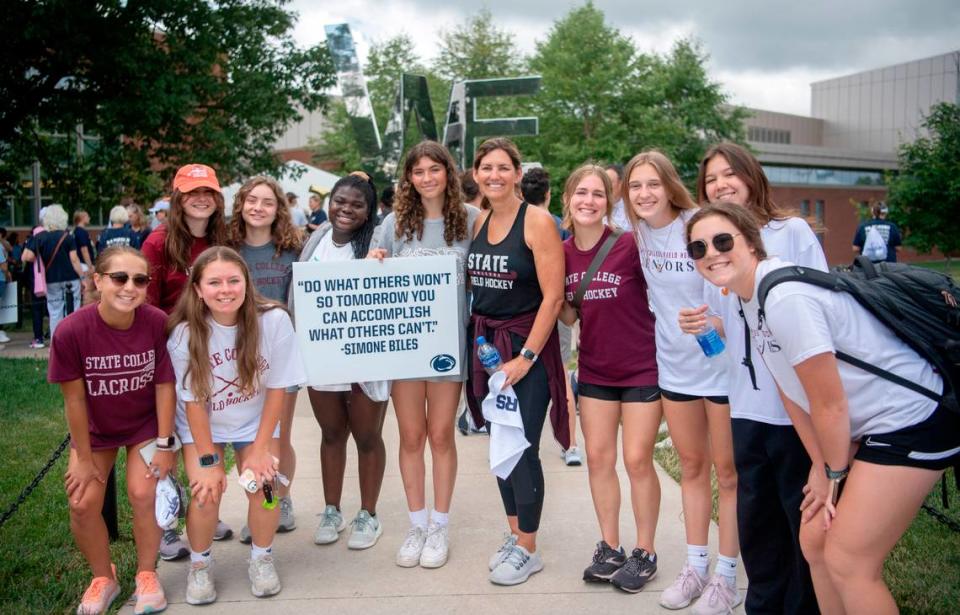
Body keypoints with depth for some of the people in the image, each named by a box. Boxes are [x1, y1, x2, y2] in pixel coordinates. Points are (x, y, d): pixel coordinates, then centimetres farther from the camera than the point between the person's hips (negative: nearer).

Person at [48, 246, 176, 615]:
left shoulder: (158, 323, -25)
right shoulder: (71, 331, -25)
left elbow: (165, 386, -14)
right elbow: (74, 398, -16)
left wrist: (164, 444, -11)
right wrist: (84, 459, -8)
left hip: (146, 424, -1)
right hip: (95, 428, 1)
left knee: (143, 493, -16)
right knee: (83, 503, -8)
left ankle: (147, 574, 10)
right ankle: (103, 578, 20)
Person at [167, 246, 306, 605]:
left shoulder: (274, 320, -25)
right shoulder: (185, 333, -24)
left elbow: (277, 388, -15)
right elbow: (193, 401, -15)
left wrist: (260, 449, -13)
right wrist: (209, 460, -13)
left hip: (255, 421, 0)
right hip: (201, 425, 0)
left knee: (262, 485, -13)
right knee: (206, 492, -14)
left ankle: (261, 558, 15)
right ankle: (200, 564, 15)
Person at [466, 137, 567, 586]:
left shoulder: (537, 221, -12)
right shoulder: (479, 222, 7)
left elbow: (553, 297, -16)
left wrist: (526, 356, -17)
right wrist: (479, 343, 3)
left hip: (527, 345, -6)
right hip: (484, 342, 6)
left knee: (522, 448, -2)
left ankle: (528, 549, 14)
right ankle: (514, 534, 29)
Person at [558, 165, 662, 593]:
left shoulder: (630, 245, -17)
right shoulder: (563, 253, -2)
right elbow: (568, 315, 7)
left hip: (642, 368, -5)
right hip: (595, 370, 5)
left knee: (637, 461, 1)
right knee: (598, 457, 10)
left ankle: (645, 553, 19)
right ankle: (609, 548, 25)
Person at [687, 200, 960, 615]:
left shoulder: (785, 297, -26)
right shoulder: (750, 300, 4)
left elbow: (830, 403, -19)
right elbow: (791, 392, 8)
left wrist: (836, 474, -4)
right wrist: (823, 469, 6)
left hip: (912, 421, -9)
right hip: (867, 426, 9)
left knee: (847, 562, -5)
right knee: (815, 541, 13)